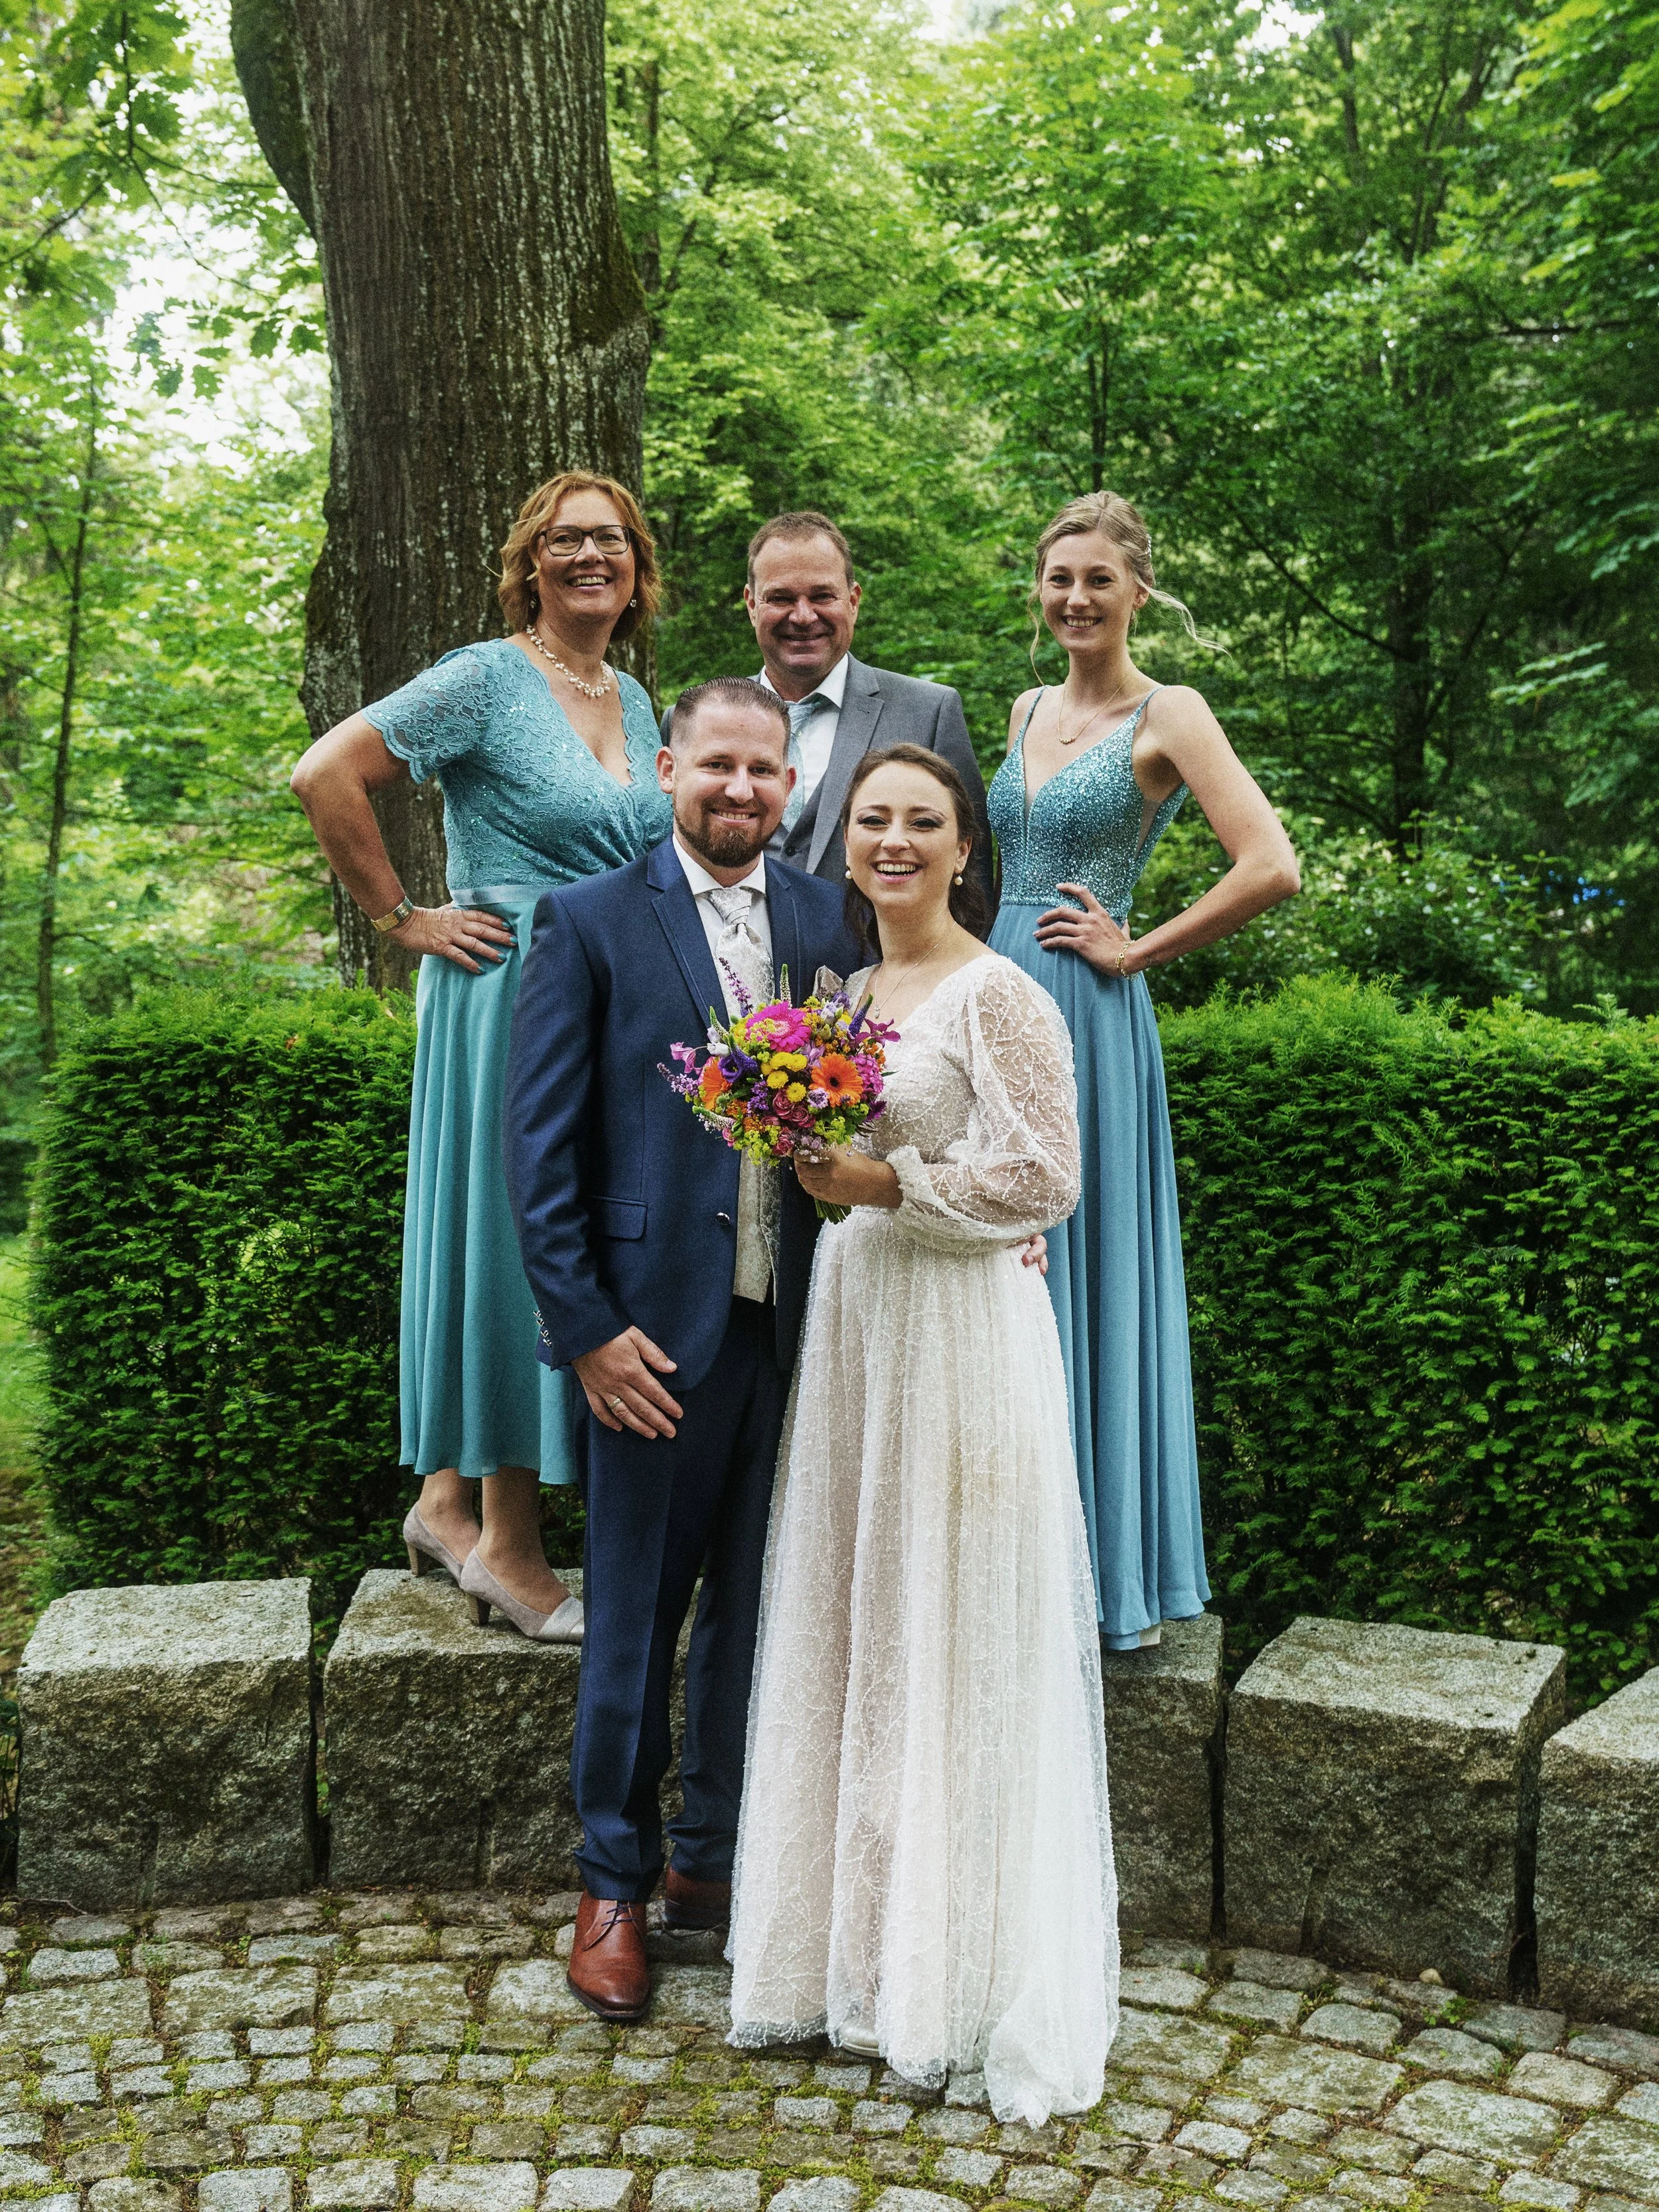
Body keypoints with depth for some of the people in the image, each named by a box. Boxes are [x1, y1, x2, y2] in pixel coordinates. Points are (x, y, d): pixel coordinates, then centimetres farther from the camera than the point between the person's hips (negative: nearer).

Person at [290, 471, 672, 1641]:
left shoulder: (634, 699, 14)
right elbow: (325, 775, -15)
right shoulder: (486, 679, -9)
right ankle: (508, 1546, 10)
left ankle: (449, 1501, 24)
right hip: (512, 1002, -7)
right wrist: (404, 917, -12)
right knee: (514, 1239, -2)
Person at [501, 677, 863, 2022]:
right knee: (634, 1622, 8)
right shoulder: (590, 924, -3)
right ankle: (615, 1886, 26)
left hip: (792, 1329, 4)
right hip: (656, 1333, -3)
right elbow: (541, 1145, -6)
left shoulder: (829, 922, 7)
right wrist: (587, 1328, -11)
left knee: (755, 1610, 15)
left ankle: (715, 1860, 33)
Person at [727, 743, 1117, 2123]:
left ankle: (964, 1975, 17)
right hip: (851, 1315, 8)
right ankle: (867, 1948, 27)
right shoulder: (850, 988, 13)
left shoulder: (995, 993, -10)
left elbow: (1046, 1177, -14)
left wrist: (891, 1186, -18)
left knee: (954, 1644, 1)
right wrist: (816, 1166, 6)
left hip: (960, 1332, -8)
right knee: (852, 1632, 13)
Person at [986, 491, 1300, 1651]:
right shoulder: (1029, 711, 14)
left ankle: (1113, 1571, 14)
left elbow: (1272, 868, -19)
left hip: (1089, 1020, -7)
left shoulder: (1169, 715, -7)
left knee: (1085, 1269, 0)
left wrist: (1135, 950, -13)